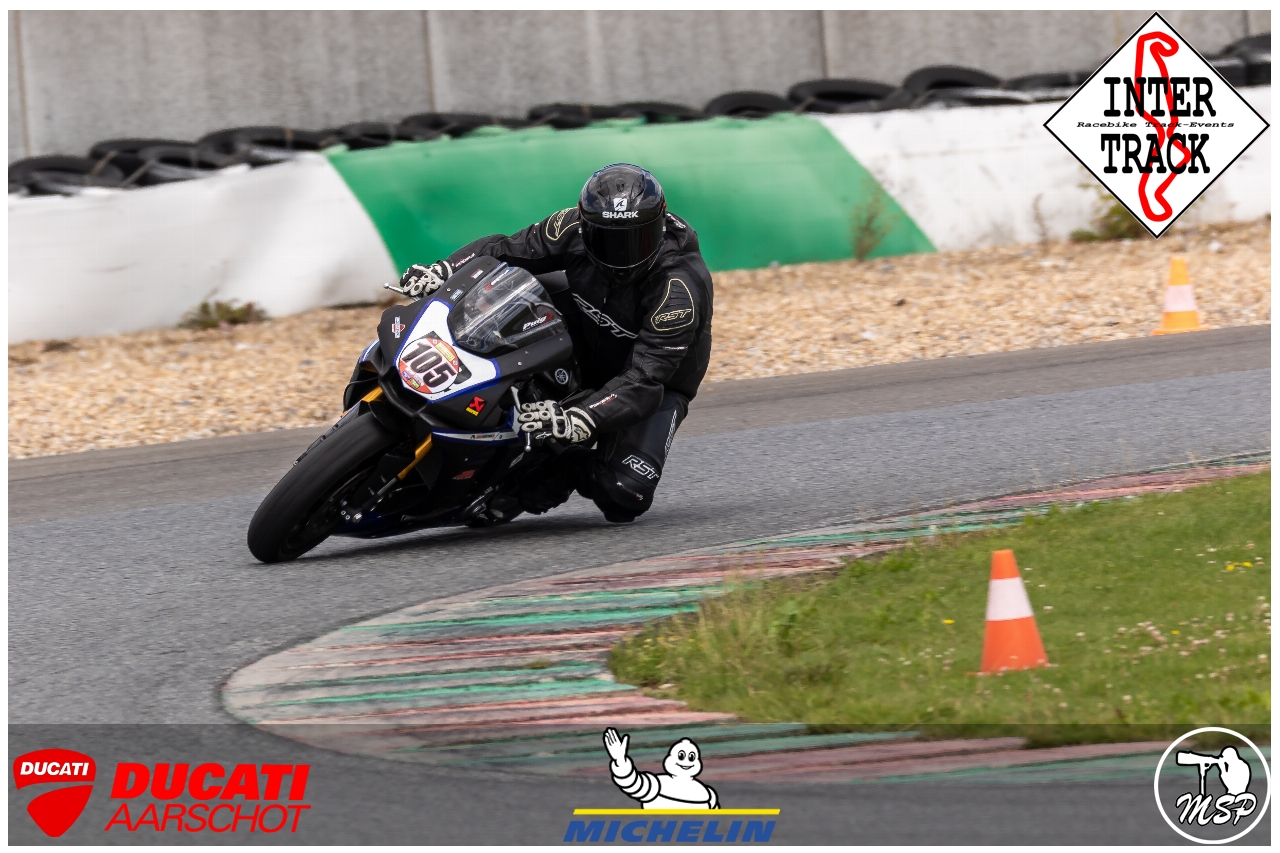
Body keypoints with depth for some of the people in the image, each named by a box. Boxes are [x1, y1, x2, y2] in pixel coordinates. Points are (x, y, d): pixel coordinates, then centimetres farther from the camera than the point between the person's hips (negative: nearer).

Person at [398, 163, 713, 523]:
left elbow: (644, 381, -39)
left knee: (624, 496, -30)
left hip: (661, 382, -5)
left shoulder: (681, 286, -35)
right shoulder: (576, 228, -21)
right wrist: (445, 269, -27)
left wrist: (577, 422, -53)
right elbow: (504, 250, -7)